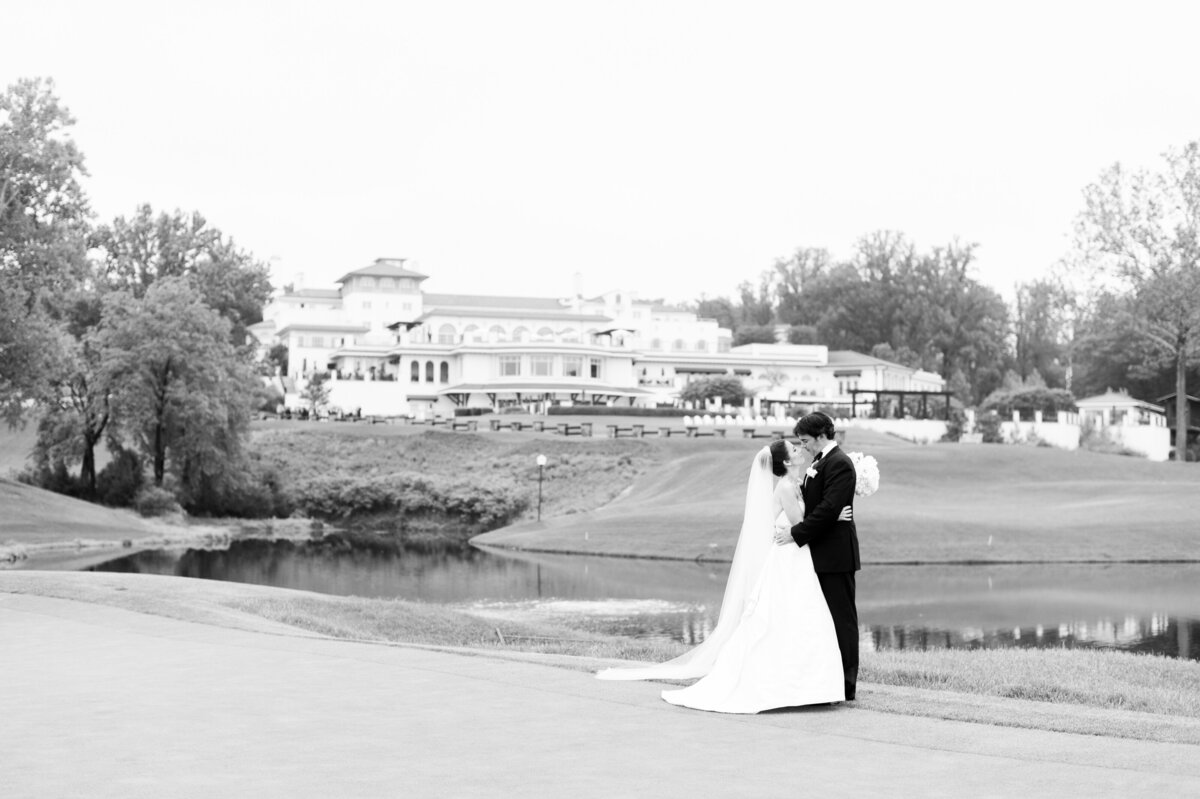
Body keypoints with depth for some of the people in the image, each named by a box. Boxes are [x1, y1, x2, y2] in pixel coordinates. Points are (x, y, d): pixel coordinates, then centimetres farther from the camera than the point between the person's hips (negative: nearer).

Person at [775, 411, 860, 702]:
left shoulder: (839, 464, -14)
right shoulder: (820, 463, 16)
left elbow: (828, 508, -21)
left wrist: (797, 533, -18)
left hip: (836, 556, -10)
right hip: (821, 553, 10)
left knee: (841, 618, -4)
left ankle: (845, 686, 1)